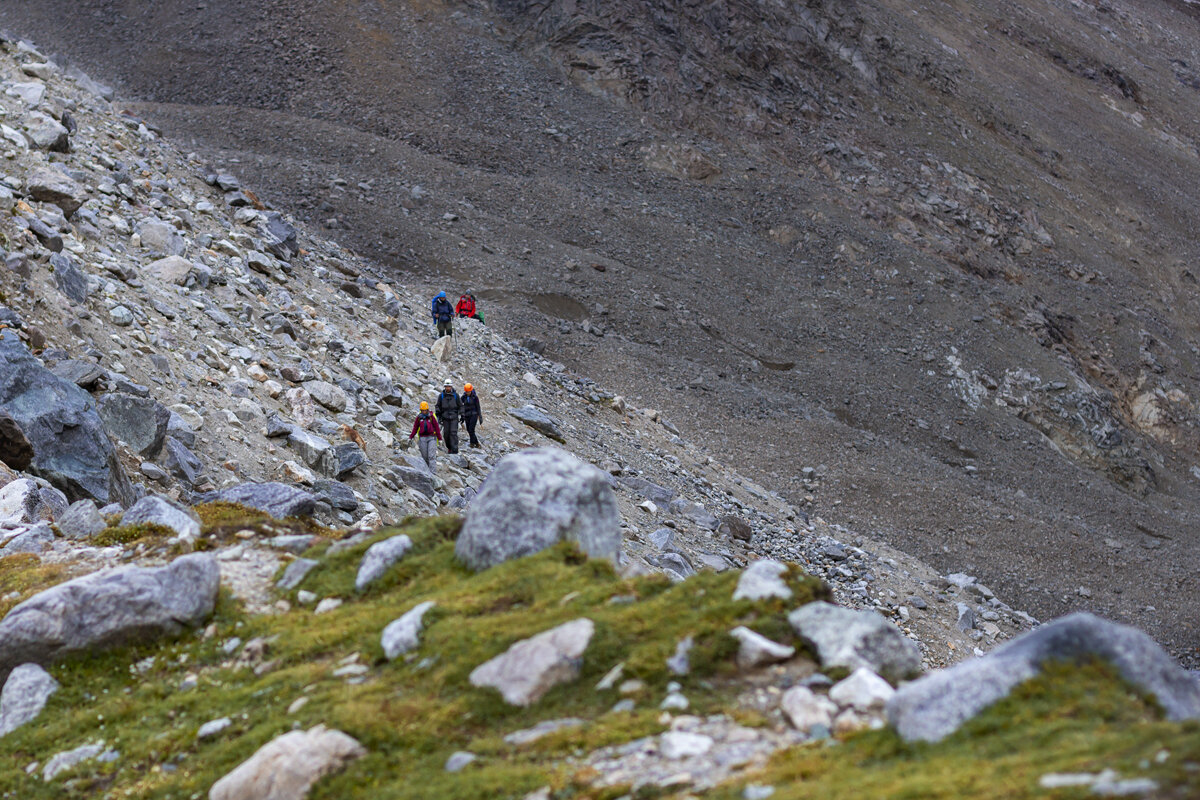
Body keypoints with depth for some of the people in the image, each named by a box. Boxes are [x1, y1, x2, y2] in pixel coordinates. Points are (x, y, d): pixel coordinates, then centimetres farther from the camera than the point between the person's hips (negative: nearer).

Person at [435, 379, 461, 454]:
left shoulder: (455, 395, 1)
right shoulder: (441, 396, 3)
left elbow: (460, 406, 7)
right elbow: (438, 406, 9)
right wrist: (439, 416, 2)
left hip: (454, 417, -2)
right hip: (445, 418, 2)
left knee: (453, 433, -11)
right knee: (446, 433, 4)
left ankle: (454, 450, -12)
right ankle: (449, 447, 23)